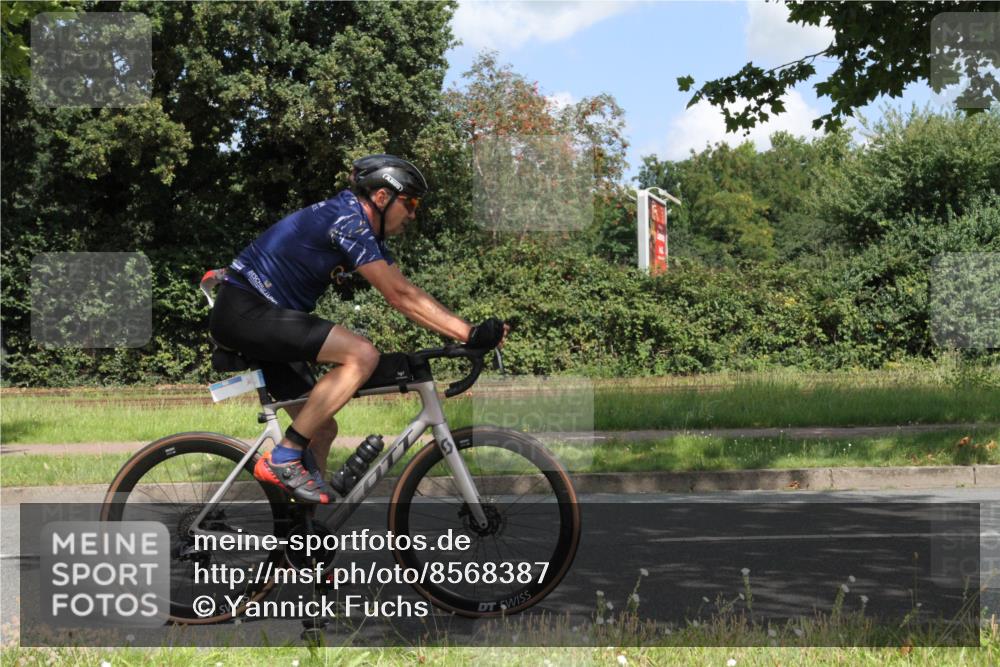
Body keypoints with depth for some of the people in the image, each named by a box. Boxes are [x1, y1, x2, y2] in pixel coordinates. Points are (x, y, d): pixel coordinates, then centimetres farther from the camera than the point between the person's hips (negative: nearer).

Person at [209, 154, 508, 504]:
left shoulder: (368, 233, 13)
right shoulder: (348, 219, -17)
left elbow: (408, 294, 10)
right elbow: (399, 296, -22)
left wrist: (472, 332, 0)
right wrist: (469, 334, -23)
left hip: (257, 318, 10)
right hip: (245, 310, -10)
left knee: (322, 429, 9)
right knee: (362, 354, -24)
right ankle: (283, 459, -19)